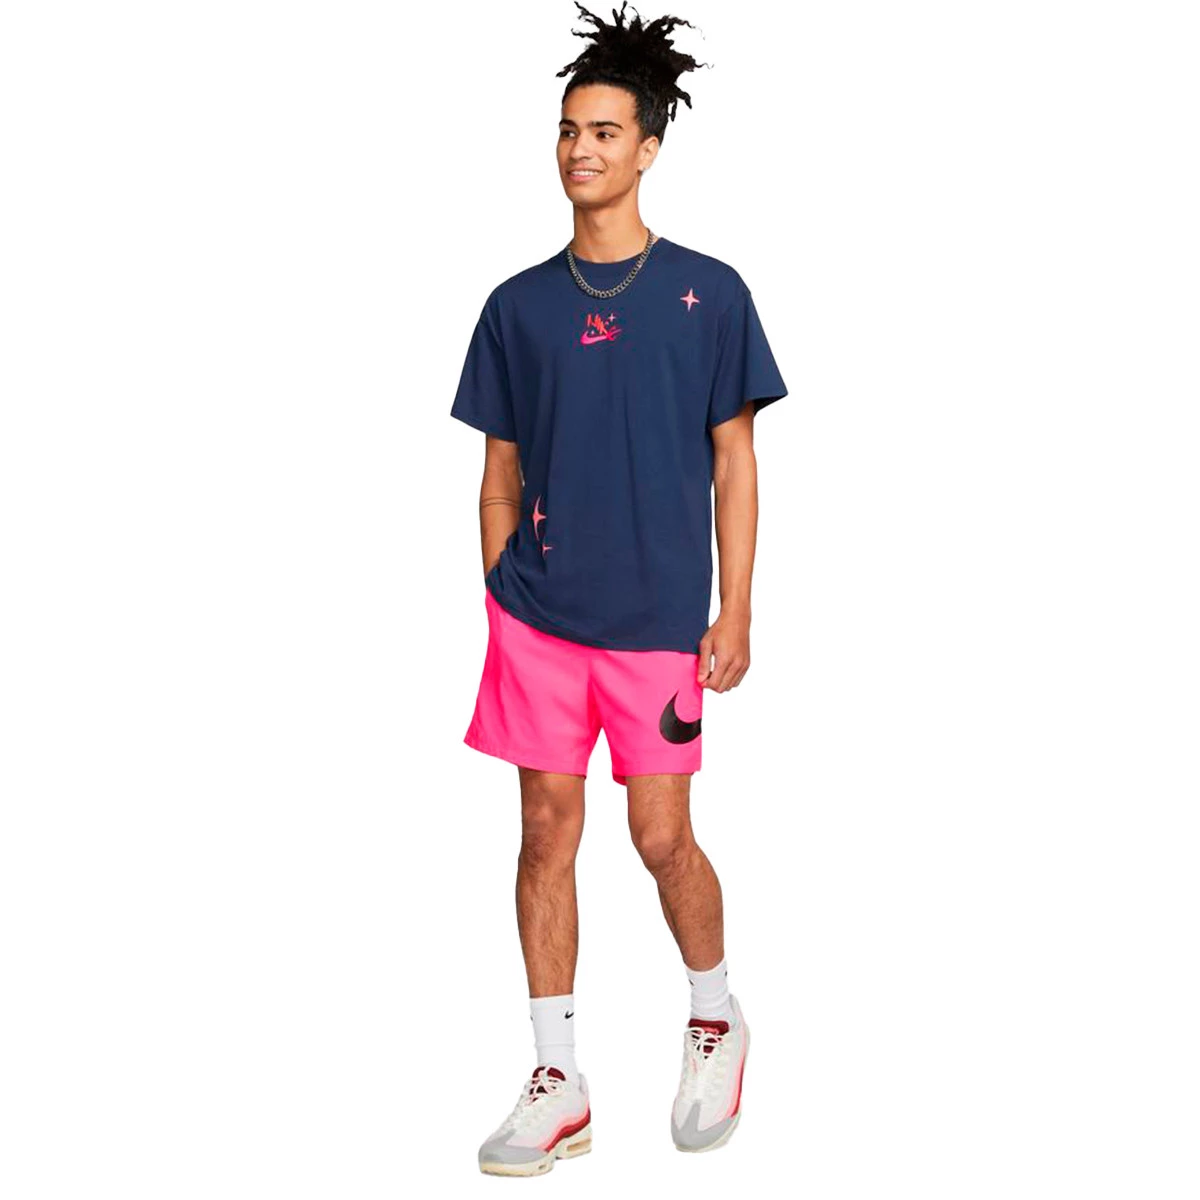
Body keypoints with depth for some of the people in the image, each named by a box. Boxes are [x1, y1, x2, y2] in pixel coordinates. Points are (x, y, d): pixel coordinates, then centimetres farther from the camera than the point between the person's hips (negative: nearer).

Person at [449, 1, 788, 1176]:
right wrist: (495, 605, 7)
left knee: (662, 837, 1)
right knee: (547, 829, 4)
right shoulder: (518, 306, 7)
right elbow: (501, 474, 11)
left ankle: (716, 1021, 30)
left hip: (659, 618, -2)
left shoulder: (709, 294, 1)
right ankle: (557, 1085, 15)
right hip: (536, 615, 2)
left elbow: (733, 460, 1)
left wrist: (736, 614, -4)